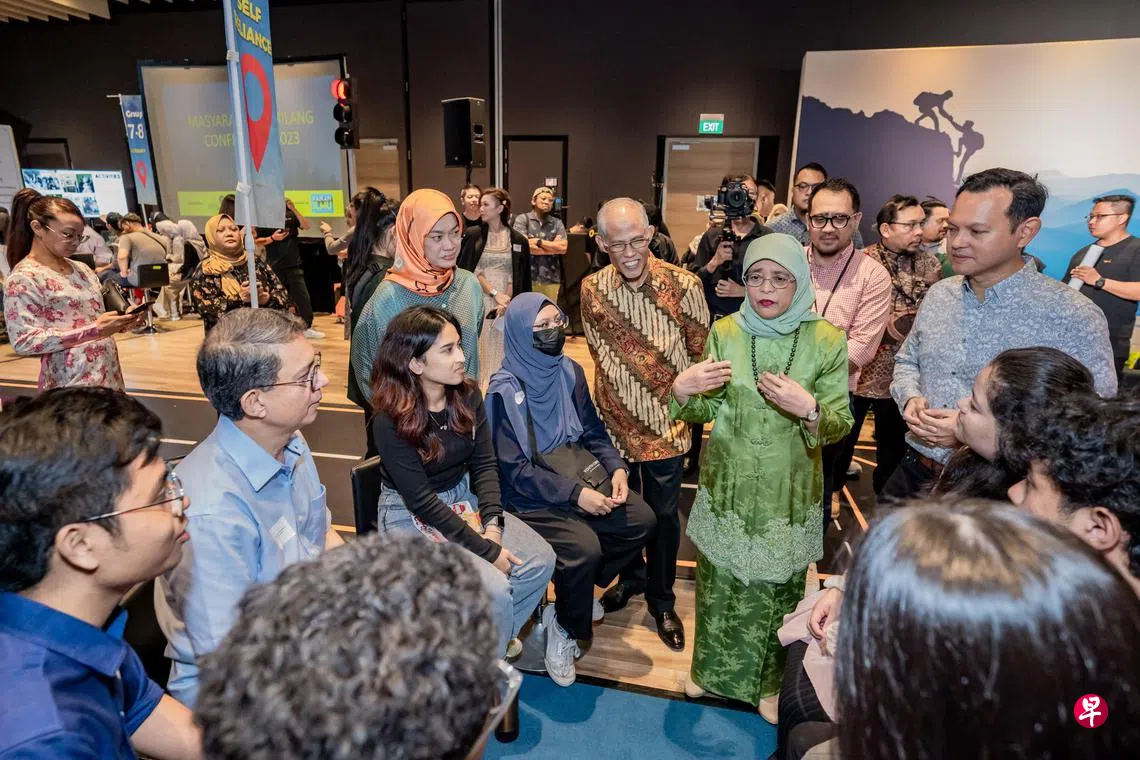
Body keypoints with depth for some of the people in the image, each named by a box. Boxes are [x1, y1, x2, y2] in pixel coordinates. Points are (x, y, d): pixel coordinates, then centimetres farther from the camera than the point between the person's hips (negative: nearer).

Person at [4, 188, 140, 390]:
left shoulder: (82, 269, 11)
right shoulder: (23, 278, -9)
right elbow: (24, 342, -15)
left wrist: (119, 323, -2)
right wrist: (95, 330, -22)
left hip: (109, 376, 7)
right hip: (70, 386, -6)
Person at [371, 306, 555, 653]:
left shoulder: (467, 395, -6)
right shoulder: (391, 421, -22)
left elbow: (485, 464, -1)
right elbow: (421, 500, -21)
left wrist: (492, 523, -17)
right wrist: (486, 550, -21)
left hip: (464, 499, 6)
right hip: (410, 516, -6)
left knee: (540, 559, -10)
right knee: (494, 589, -22)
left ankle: (494, 635, 12)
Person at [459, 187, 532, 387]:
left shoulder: (518, 240, 4)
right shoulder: (472, 234, 3)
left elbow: (518, 278, 3)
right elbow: (472, 271, -2)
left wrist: (506, 300, -10)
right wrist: (495, 293, -11)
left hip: (506, 304, 0)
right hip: (479, 301, 0)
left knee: (502, 350, 1)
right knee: (478, 349, -2)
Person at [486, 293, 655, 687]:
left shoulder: (569, 371, 0)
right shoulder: (505, 391, -17)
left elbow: (593, 432, 8)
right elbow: (514, 470, -18)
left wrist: (616, 467, -10)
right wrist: (574, 493, -24)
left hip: (581, 478, 7)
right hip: (531, 499, -6)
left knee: (642, 519, -7)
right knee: (584, 547, -27)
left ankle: (580, 588, 14)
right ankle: (563, 626, 3)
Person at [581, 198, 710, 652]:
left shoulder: (684, 285, -15)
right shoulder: (592, 290, -6)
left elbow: (701, 352, -3)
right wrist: (614, 399, 7)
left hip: (666, 425, -2)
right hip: (616, 423, 3)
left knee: (662, 514, 13)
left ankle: (661, 599, 35)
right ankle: (631, 576, 46)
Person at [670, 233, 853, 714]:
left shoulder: (827, 340, -9)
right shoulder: (725, 332, -3)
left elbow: (840, 424, -7)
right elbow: (709, 411, 0)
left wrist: (809, 409, -28)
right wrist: (683, 390, -21)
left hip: (788, 494, -1)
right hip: (727, 486, 2)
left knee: (777, 588, 13)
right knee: (718, 581, 15)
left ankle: (770, 681, 39)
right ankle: (713, 667, 41)